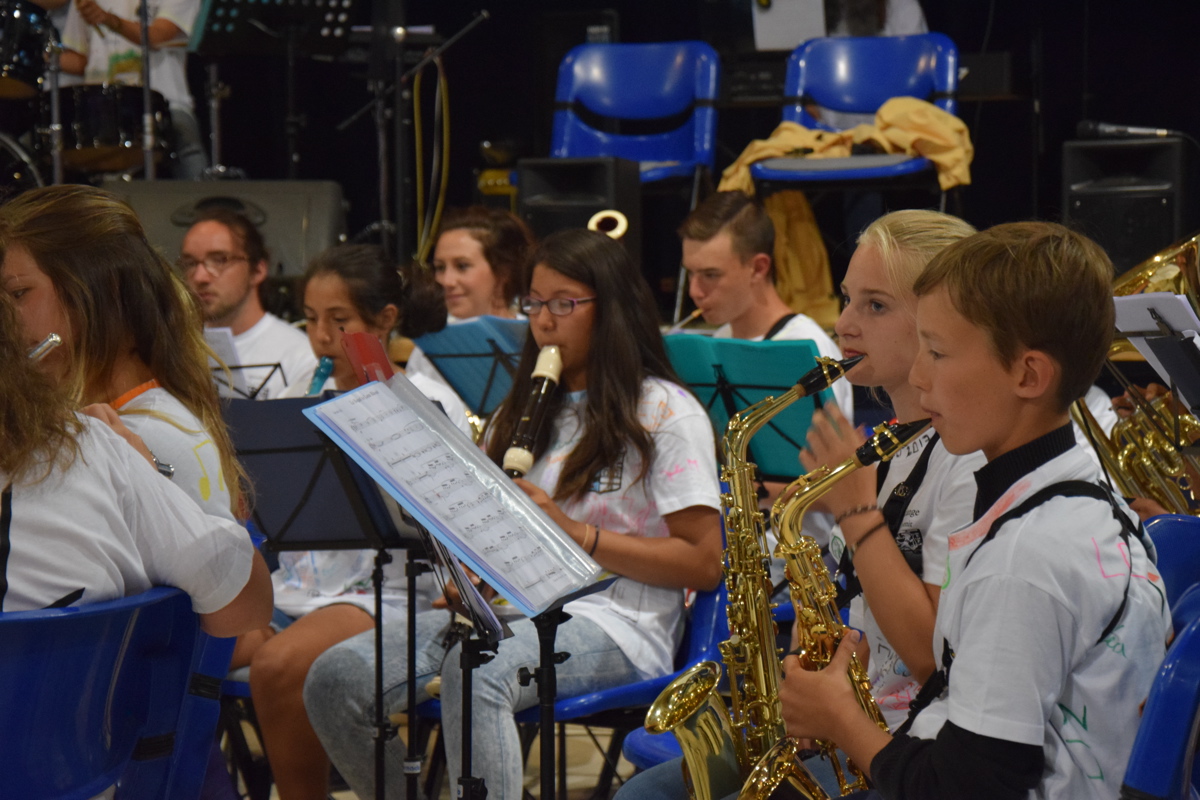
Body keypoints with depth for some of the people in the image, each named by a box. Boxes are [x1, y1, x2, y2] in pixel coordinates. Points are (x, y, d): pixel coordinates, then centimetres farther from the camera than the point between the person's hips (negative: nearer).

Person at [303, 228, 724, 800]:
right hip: (512, 612, 7)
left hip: (614, 628, -7)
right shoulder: (525, 410, 23)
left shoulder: (666, 413, 2)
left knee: (475, 668, -39)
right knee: (335, 678, -18)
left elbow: (704, 564, -7)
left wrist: (573, 530, -15)